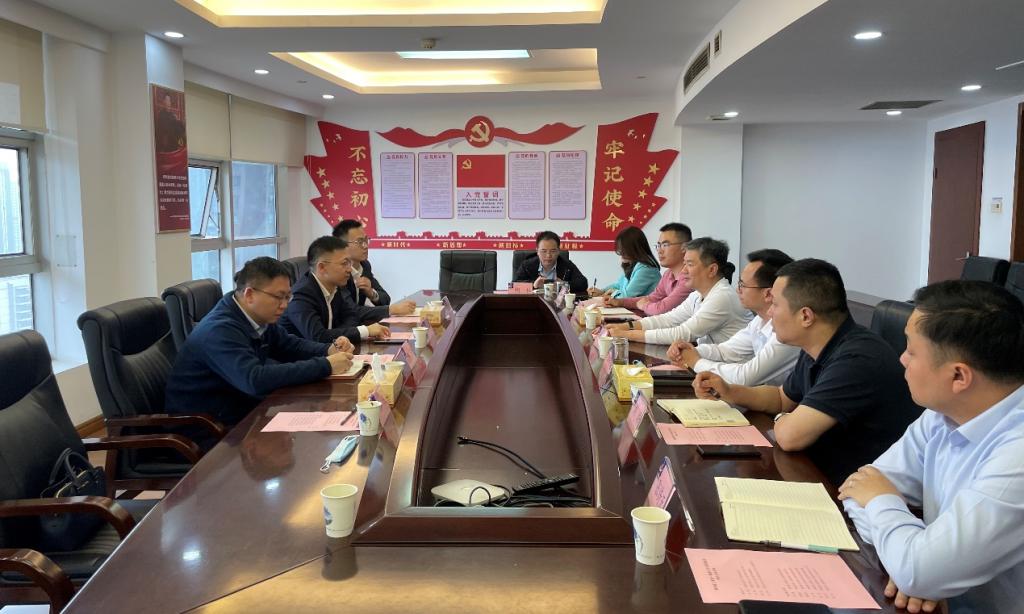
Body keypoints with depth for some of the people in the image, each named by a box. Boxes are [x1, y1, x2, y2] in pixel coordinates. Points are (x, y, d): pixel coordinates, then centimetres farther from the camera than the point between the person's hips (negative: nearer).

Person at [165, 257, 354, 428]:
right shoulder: (220, 330, -26)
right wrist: (325, 366, -33)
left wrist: (329, 350, -6)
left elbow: (291, 345, 15)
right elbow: (255, 380, -37)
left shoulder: (260, 317, 1)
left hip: (240, 410, 8)